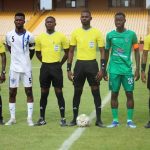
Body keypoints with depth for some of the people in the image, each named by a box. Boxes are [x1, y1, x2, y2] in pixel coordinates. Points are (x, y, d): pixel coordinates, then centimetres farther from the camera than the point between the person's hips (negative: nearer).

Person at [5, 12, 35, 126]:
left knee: (29, 92, 1)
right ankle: (12, 118, 13)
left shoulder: (29, 36, -5)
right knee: (12, 93, 4)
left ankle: (30, 118, 6)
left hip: (26, 68, -1)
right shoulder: (9, 35, -1)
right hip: (14, 68, 2)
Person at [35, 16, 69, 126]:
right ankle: (42, 118, 15)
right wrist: (46, 62, 9)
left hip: (56, 67, -2)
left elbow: (67, 52, 5)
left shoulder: (61, 36, -2)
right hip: (45, 67, 2)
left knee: (59, 92, -1)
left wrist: (60, 63, 2)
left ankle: (63, 118, 5)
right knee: (44, 93, 7)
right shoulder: (40, 37, 5)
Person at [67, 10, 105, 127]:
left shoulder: (97, 33, -1)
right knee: (77, 91, 7)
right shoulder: (75, 33, 4)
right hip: (79, 64, 2)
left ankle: (99, 119, 7)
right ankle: (75, 119, 16)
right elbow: (71, 51, 8)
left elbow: (102, 52, 0)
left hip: (92, 64, -2)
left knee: (96, 91, 0)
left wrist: (102, 69, -9)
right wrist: (69, 69, 2)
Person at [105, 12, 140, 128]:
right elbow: (106, 52, 12)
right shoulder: (110, 35, 3)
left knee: (129, 94, 0)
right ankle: (115, 120, 11)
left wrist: (138, 69, -1)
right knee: (114, 94, 3)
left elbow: (136, 52, 5)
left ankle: (130, 120, 9)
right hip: (114, 70, 1)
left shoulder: (131, 34, 0)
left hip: (127, 69, -1)